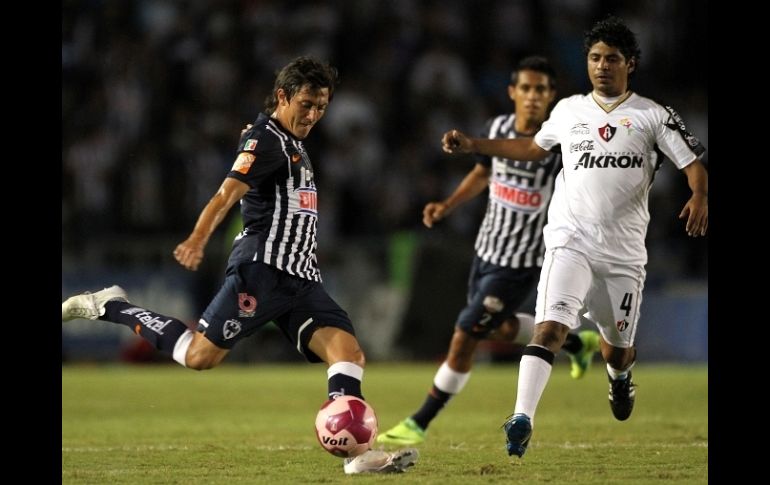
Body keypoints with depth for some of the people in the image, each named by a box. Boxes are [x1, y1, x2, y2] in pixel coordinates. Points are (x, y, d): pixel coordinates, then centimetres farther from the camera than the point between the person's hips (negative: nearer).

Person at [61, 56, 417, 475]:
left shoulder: (292, 144, 23)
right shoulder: (265, 140, -6)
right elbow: (227, 193, -22)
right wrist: (197, 240, -36)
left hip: (300, 276, 8)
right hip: (261, 267, -8)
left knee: (347, 350, -11)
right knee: (200, 355, -13)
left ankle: (356, 451, -18)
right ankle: (111, 307, 5)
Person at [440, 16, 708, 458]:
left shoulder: (654, 116, 0)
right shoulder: (569, 111, 9)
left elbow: (694, 164, -3)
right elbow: (533, 148, 27)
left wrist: (700, 197, -25)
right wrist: (472, 145, 23)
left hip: (624, 252, 0)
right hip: (571, 241, 0)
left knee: (618, 349, 15)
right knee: (550, 328, -23)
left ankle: (620, 374, 52)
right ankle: (522, 420, -29)